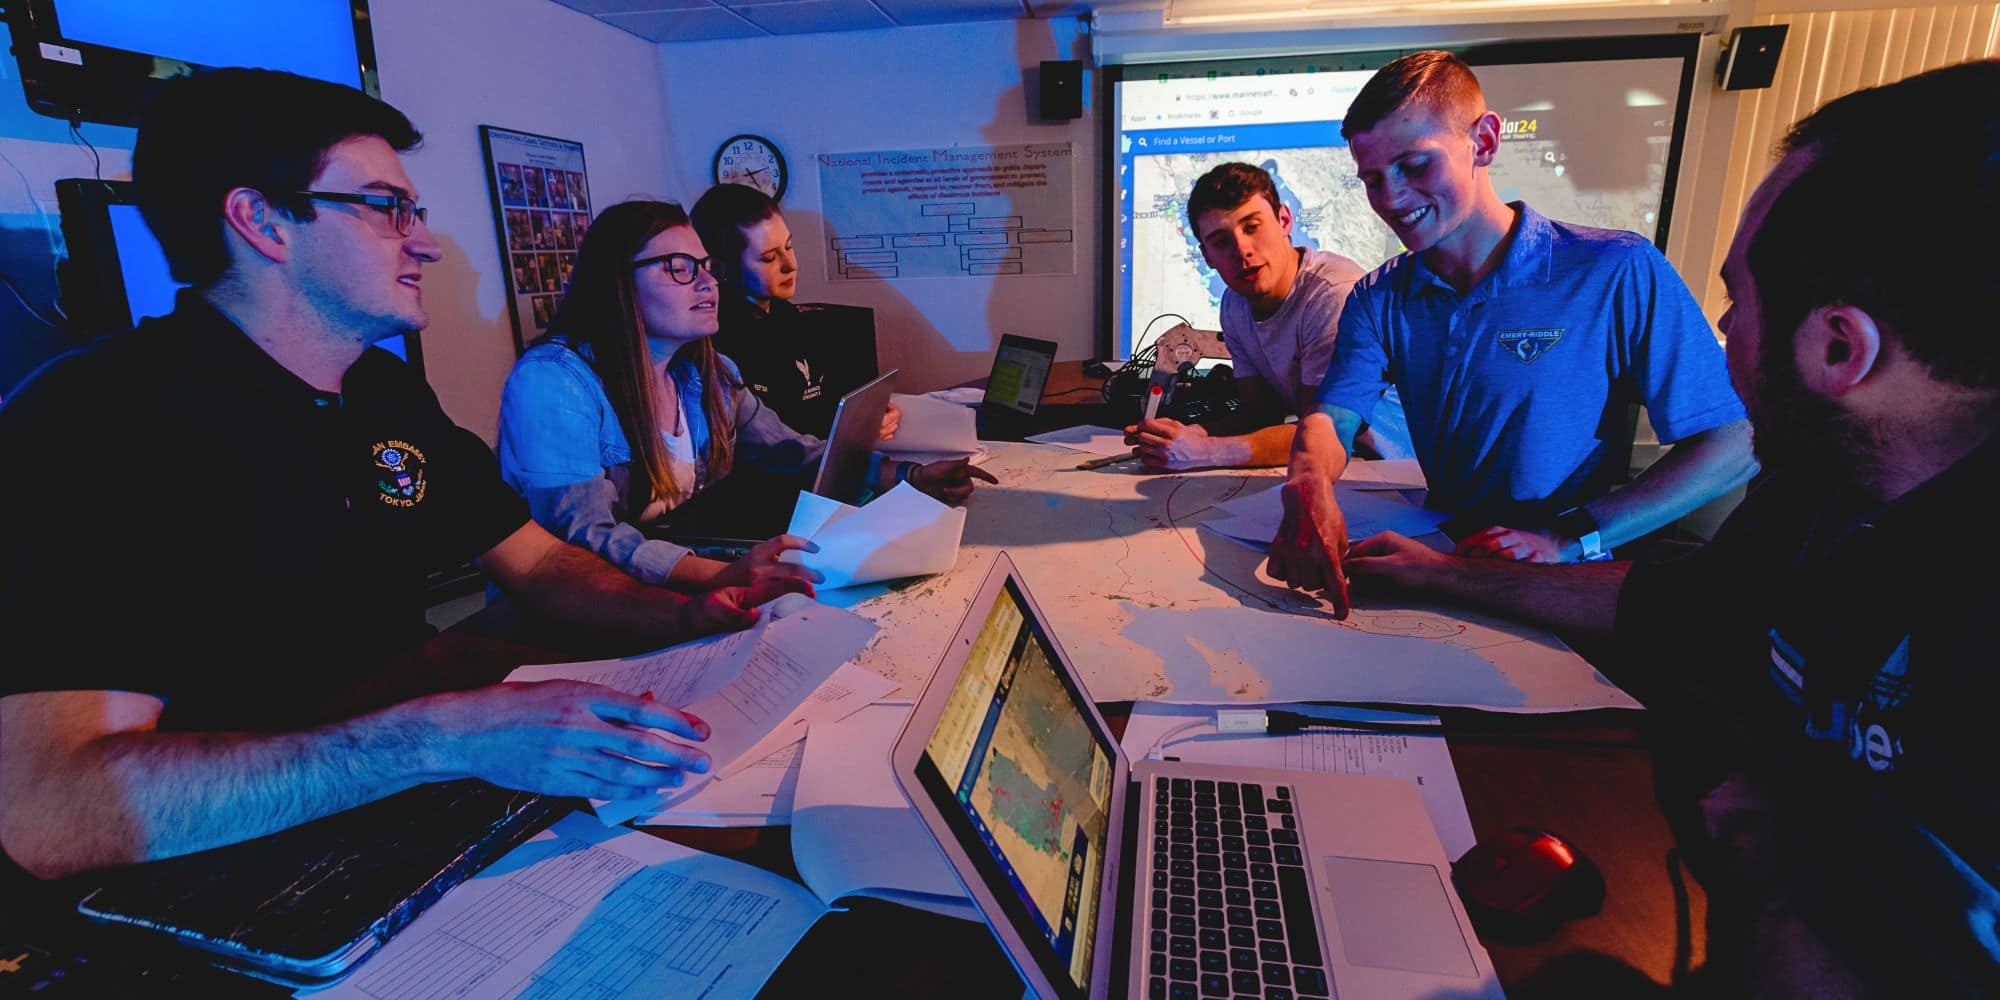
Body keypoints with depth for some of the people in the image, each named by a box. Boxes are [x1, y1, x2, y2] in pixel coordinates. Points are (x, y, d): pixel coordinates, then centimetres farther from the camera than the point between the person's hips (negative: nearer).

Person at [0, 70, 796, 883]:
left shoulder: (390, 390, 6)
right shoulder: (92, 424, -19)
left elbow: (536, 563, 7)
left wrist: (690, 613, -11)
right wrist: (445, 739, -38)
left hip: (402, 825, 7)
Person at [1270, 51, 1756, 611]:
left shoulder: (1617, 275, -8)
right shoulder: (1379, 300, 5)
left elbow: (1735, 443, -8)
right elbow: (1332, 418, -7)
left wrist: (1570, 541, -18)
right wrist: (1309, 487, -30)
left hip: (1571, 588, -2)